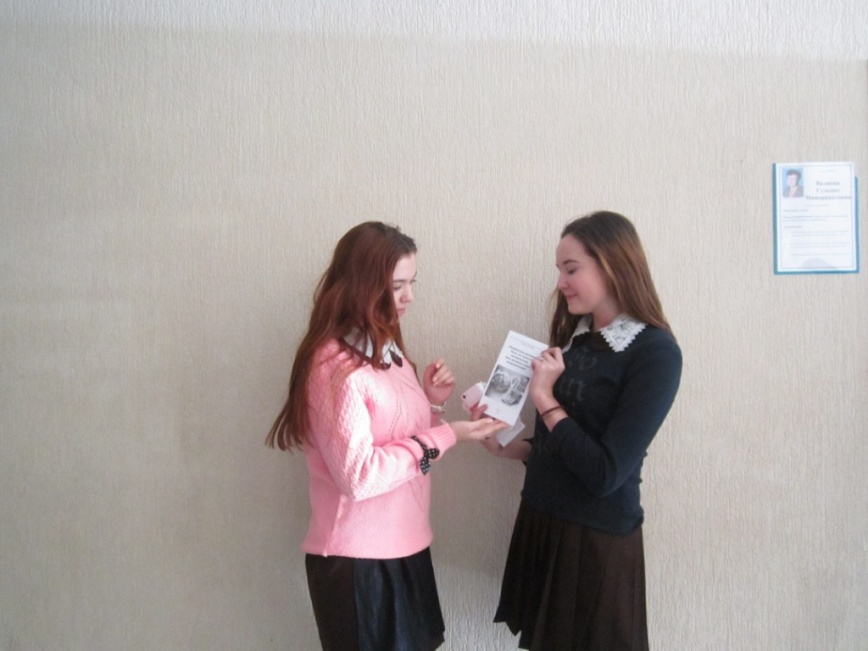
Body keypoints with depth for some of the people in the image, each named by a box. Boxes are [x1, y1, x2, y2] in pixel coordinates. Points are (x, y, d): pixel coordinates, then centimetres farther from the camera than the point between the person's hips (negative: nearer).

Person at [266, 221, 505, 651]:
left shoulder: (385, 350, 9)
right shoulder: (335, 366, -20)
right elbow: (358, 475, -24)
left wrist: (431, 403, -2)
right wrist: (443, 437, -21)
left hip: (404, 545, 8)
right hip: (357, 558, -8)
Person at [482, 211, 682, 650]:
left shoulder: (655, 353, -17)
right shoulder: (574, 338, 3)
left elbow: (605, 473, -22)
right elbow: (560, 449, 9)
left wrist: (546, 402, -16)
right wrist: (512, 448, -5)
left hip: (597, 539, -6)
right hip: (541, 522, 6)